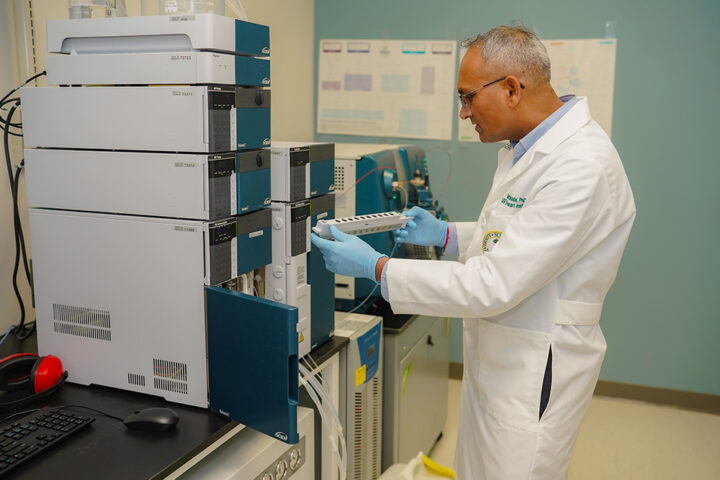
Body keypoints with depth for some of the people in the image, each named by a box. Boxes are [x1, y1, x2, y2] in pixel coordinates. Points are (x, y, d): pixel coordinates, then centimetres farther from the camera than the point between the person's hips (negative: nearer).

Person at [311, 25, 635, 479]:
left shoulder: (582, 167, -27)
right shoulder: (530, 145, 6)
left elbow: (493, 286, -29)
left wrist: (376, 267, -24)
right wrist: (446, 234, 8)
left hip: (533, 373, -9)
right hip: (495, 362, 9)